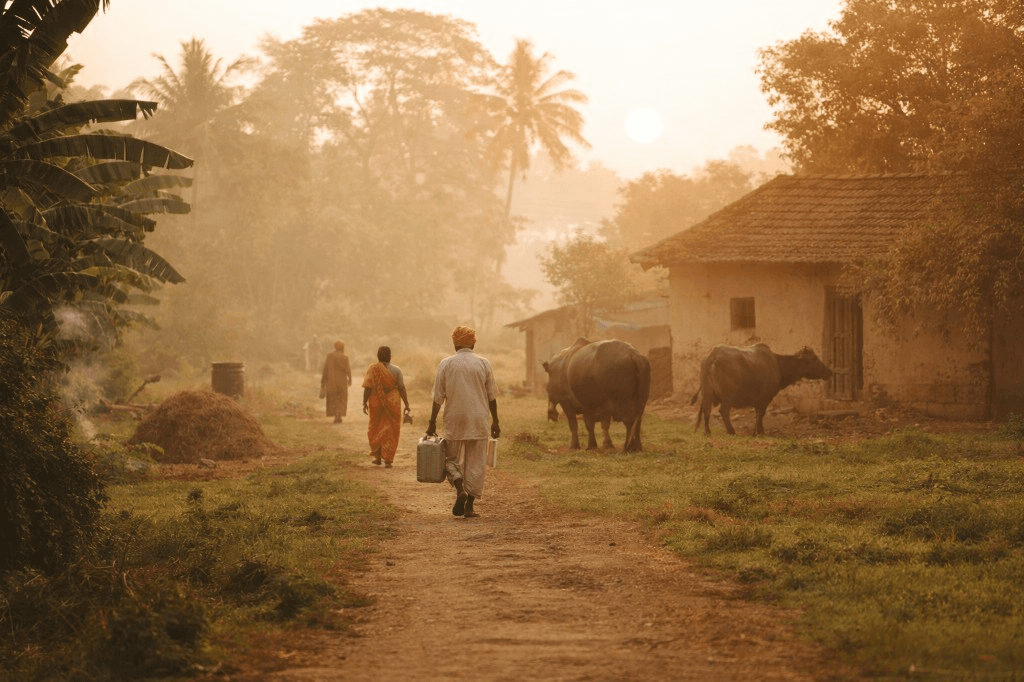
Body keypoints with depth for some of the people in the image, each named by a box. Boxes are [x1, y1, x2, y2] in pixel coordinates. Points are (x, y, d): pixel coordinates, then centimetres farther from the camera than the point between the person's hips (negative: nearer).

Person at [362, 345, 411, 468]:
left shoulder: (372, 369, -6)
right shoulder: (396, 370, -5)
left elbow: (367, 388, -9)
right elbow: (402, 389, -5)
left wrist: (364, 403, -2)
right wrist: (407, 405, 1)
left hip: (376, 403, 0)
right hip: (392, 404, 0)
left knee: (376, 429, 18)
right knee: (391, 431, 6)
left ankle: (377, 457, 23)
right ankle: (388, 460, 0)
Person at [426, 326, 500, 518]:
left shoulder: (446, 364, -2)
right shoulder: (483, 363, 1)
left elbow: (438, 397, -1)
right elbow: (491, 396, 5)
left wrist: (432, 422, 6)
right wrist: (495, 422, 13)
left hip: (454, 420, -1)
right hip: (478, 420, 1)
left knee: (451, 459, 13)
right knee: (475, 463, 6)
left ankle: (460, 489, -13)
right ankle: (469, 505, 2)